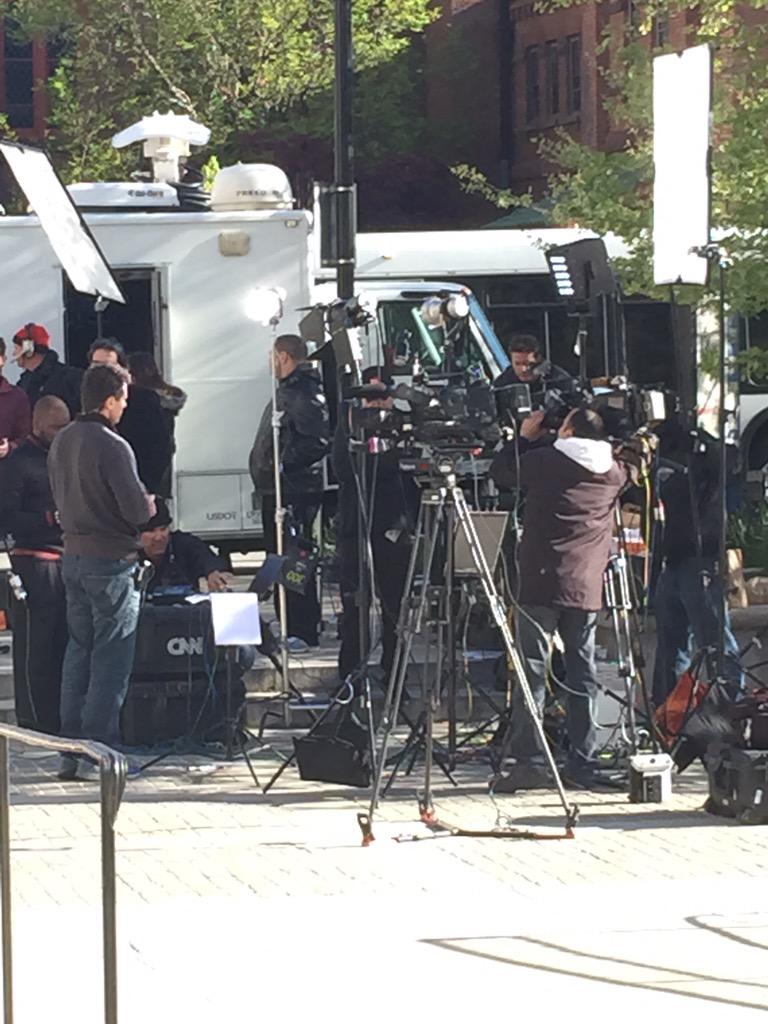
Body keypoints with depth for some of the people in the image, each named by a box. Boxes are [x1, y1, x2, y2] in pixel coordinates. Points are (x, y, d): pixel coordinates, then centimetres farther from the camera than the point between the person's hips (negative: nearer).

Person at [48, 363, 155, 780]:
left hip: (72, 554, 8)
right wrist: (149, 504, 2)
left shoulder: (61, 442, 8)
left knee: (79, 651, 14)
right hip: (111, 558, -8)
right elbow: (136, 508, -20)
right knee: (111, 657, -2)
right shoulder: (112, 447, -18)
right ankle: (101, 752, -3)